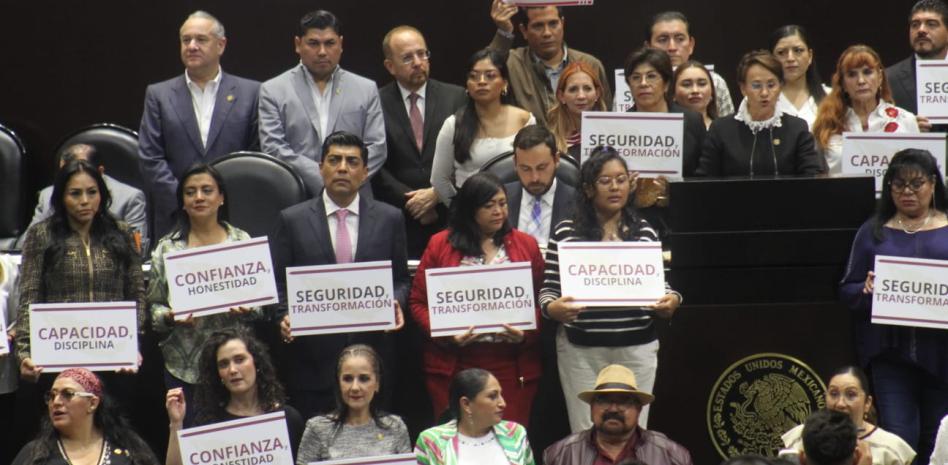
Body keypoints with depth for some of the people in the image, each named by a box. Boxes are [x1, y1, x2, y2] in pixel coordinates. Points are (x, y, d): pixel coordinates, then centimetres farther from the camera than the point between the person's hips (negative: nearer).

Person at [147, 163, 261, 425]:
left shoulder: (242, 242, 6)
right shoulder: (167, 248, 6)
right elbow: (153, 305, 8)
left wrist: (247, 310, -13)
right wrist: (170, 317, -13)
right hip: (183, 367, 0)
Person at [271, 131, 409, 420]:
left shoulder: (390, 219, 9)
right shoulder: (292, 220, 5)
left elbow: (401, 280, 13)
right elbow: (277, 283, 5)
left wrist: (395, 303, -8)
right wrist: (284, 317, -13)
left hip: (372, 355, 1)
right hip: (312, 361, -1)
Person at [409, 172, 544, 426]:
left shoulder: (526, 245, 10)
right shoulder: (440, 245, 6)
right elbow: (419, 302, 5)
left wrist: (526, 334, -10)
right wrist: (445, 335, -10)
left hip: (512, 365, 1)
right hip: (453, 365, -1)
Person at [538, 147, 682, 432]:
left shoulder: (644, 232, 8)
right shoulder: (566, 232, 1)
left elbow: (659, 282, 10)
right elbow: (549, 288, 1)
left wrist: (671, 300, -12)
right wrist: (553, 308, -21)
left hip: (637, 348, 2)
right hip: (581, 349, -2)